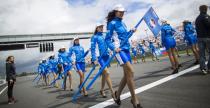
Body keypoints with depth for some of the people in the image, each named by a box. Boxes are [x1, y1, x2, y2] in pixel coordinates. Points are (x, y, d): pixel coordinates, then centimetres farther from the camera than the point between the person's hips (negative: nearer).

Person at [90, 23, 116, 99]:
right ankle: (113, 93, -16)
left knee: (104, 74, 14)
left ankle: (102, 90, 30)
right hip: (100, 57, -7)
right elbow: (93, 48, -7)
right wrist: (94, 59, -16)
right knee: (107, 73, -17)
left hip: (106, 56, 7)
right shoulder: (94, 37, -1)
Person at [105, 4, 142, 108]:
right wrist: (114, 48, -24)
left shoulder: (122, 23, 18)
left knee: (127, 74, 8)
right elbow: (107, 39, -9)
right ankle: (134, 99, -4)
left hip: (126, 49, 9)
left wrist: (130, 31, 9)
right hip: (119, 50, -9)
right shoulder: (112, 23, -5)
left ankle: (117, 94, 25)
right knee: (130, 71, -16)